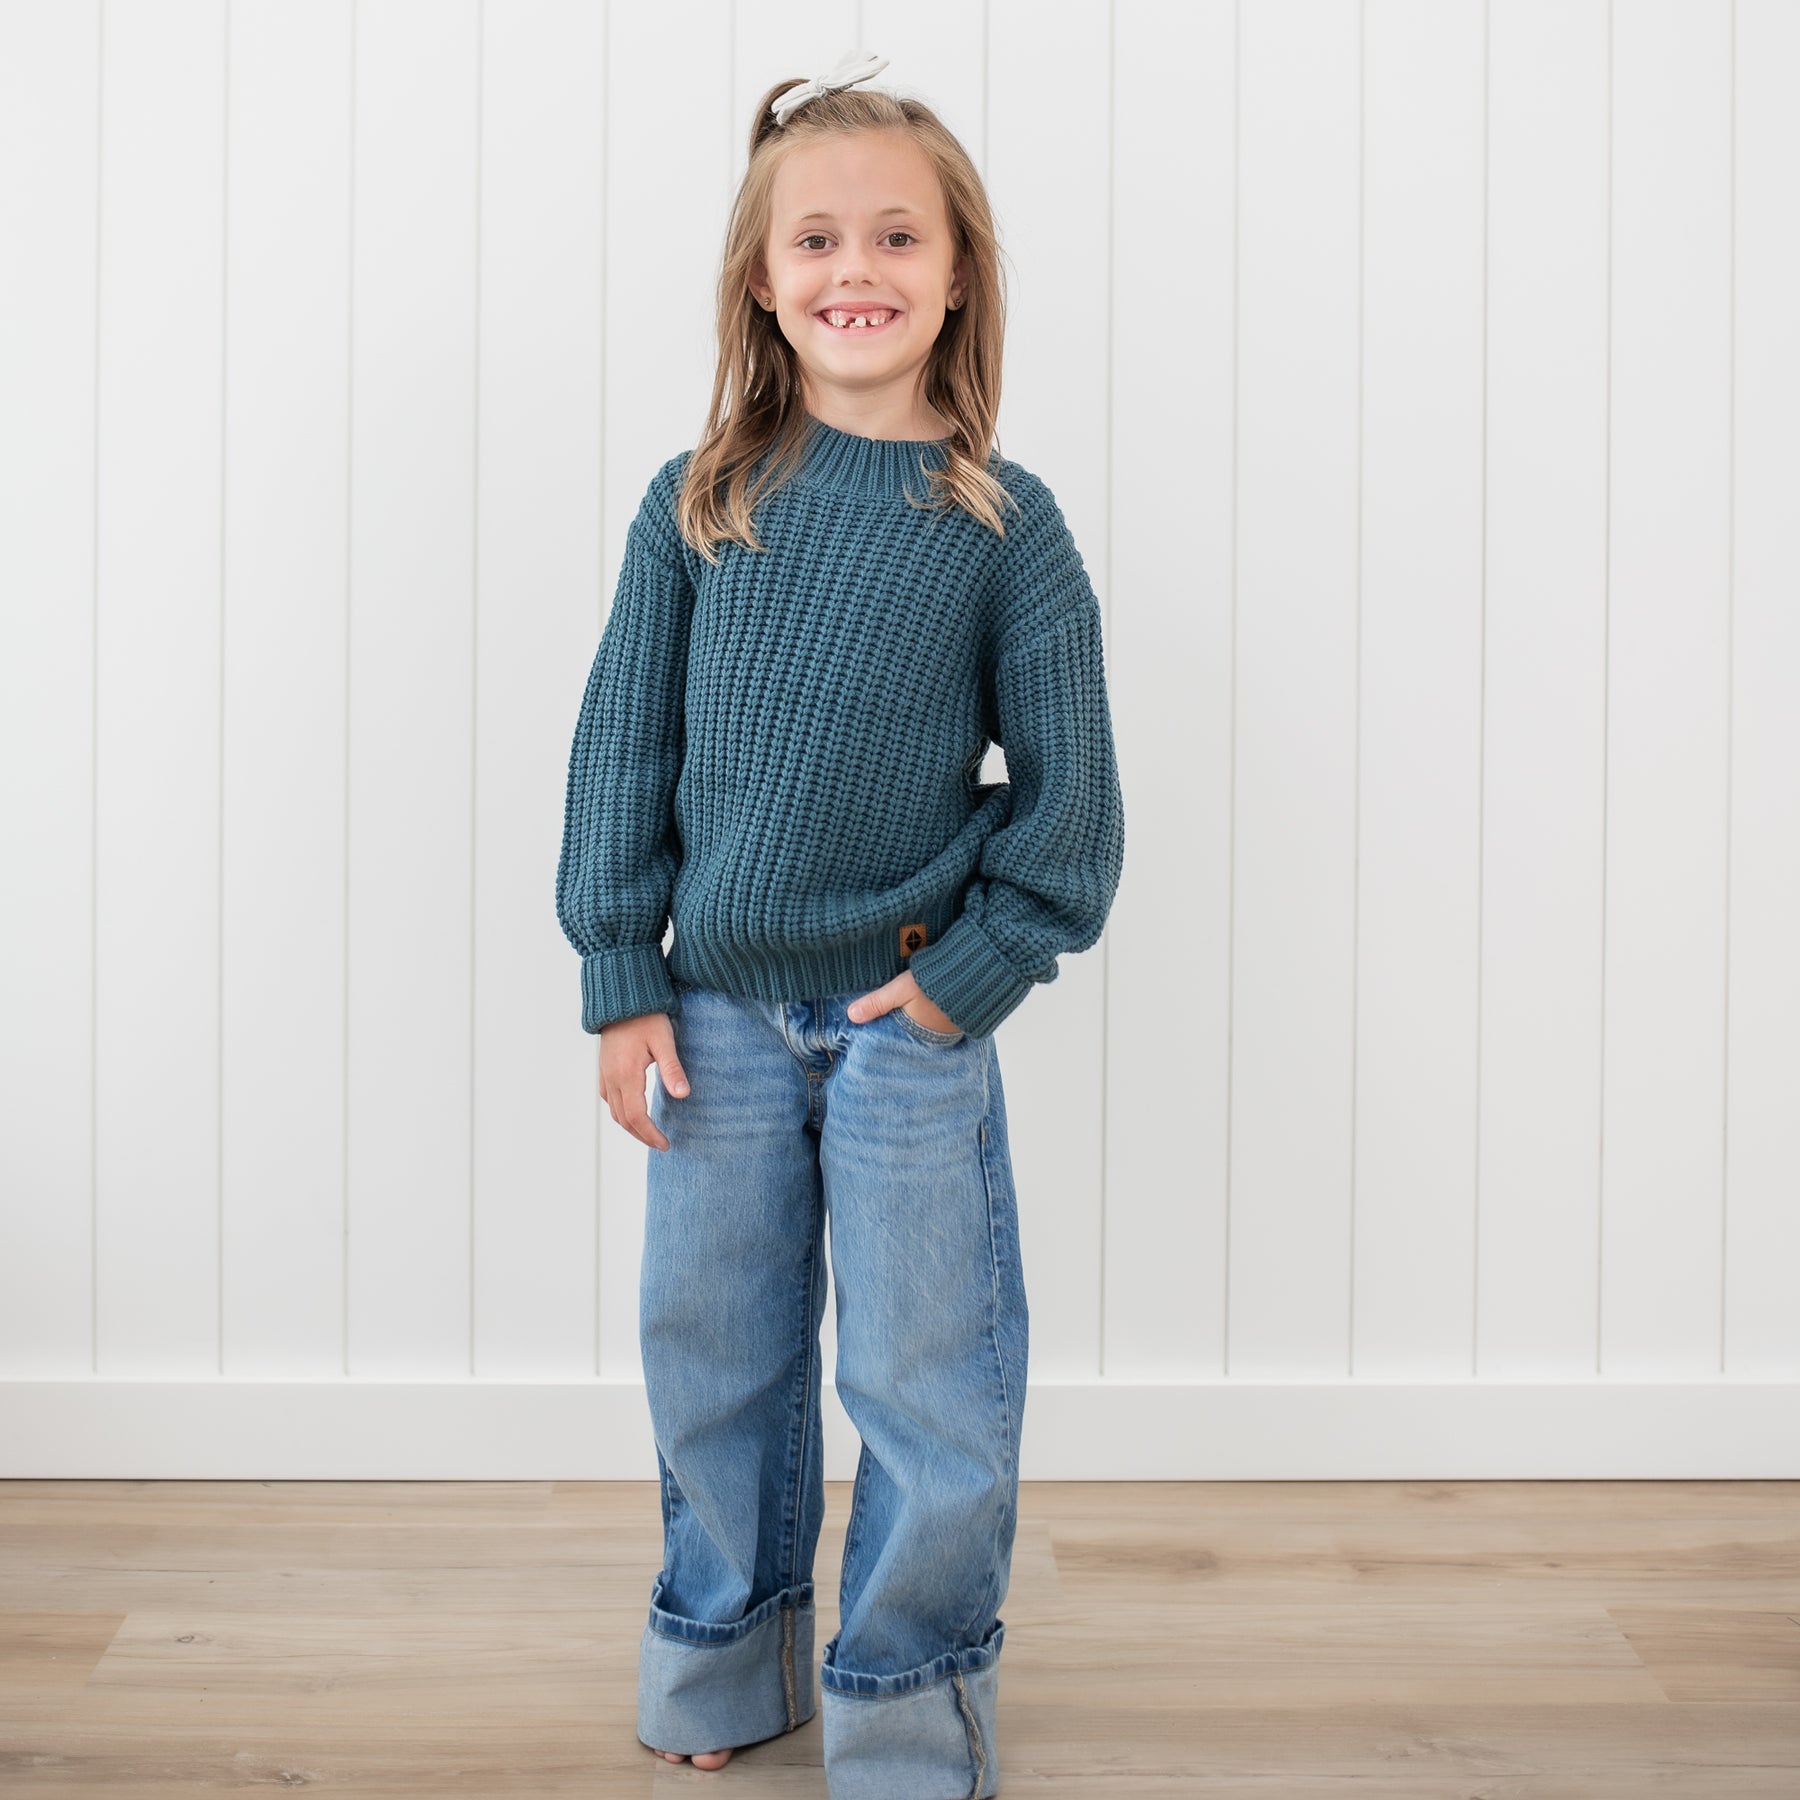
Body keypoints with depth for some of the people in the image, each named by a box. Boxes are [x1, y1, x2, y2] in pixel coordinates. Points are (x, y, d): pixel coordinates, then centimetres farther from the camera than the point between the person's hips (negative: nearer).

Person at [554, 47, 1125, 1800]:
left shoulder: (1001, 523, -6)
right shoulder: (697, 505, -2)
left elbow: (1072, 791, -3)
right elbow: (621, 747, 2)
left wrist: (969, 974, -9)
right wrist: (620, 981, -1)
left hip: (909, 1018, -2)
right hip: (719, 1013, 2)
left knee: (927, 1378, 6)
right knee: (711, 1356, 15)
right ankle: (724, 1655, 36)